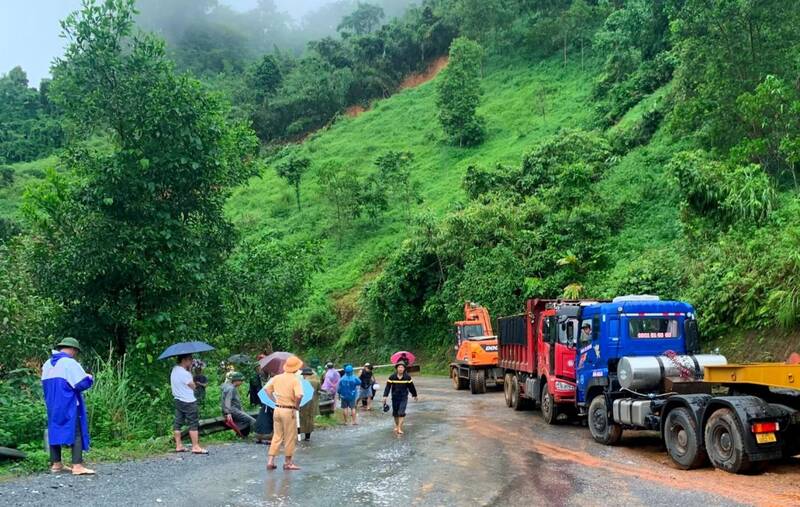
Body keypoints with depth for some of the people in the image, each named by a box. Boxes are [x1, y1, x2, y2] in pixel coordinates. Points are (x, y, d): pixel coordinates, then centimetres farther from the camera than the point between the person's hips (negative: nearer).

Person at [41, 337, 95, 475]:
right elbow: (83, 383, -16)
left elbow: (45, 385, 18)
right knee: (76, 433, -4)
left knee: (55, 432, 13)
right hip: (69, 406, -7)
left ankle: (56, 464, 18)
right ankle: (77, 466, -9)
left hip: (52, 406, 7)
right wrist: (90, 378, 2)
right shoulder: (70, 363, -13)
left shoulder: (47, 364, 11)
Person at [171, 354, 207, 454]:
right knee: (193, 424, -5)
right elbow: (193, 386, -11)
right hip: (188, 401, -9)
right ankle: (195, 447, -5)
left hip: (178, 400, 9)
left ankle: (178, 446, 13)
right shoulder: (184, 373, -20)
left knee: (178, 423, 9)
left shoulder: (174, 370, 9)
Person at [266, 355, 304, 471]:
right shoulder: (295, 380, -15)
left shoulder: (277, 377, 4)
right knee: (290, 437, 8)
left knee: (277, 436, 15)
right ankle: (288, 462, 15)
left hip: (277, 409, 6)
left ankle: (270, 461, 14)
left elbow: (267, 389, 12)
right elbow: (299, 395, -26)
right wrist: (296, 406, -9)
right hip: (288, 411, -6)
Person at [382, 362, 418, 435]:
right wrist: (385, 396, -18)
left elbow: (411, 387, 5)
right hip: (395, 397, 1)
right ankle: (396, 425, 35)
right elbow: (388, 387, -10)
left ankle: (399, 428, -11)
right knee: (395, 413, 12)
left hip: (404, 397, -1)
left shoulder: (407, 377, -6)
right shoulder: (392, 377, -9)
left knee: (401, 413, -12)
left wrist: (414, 395, 15)